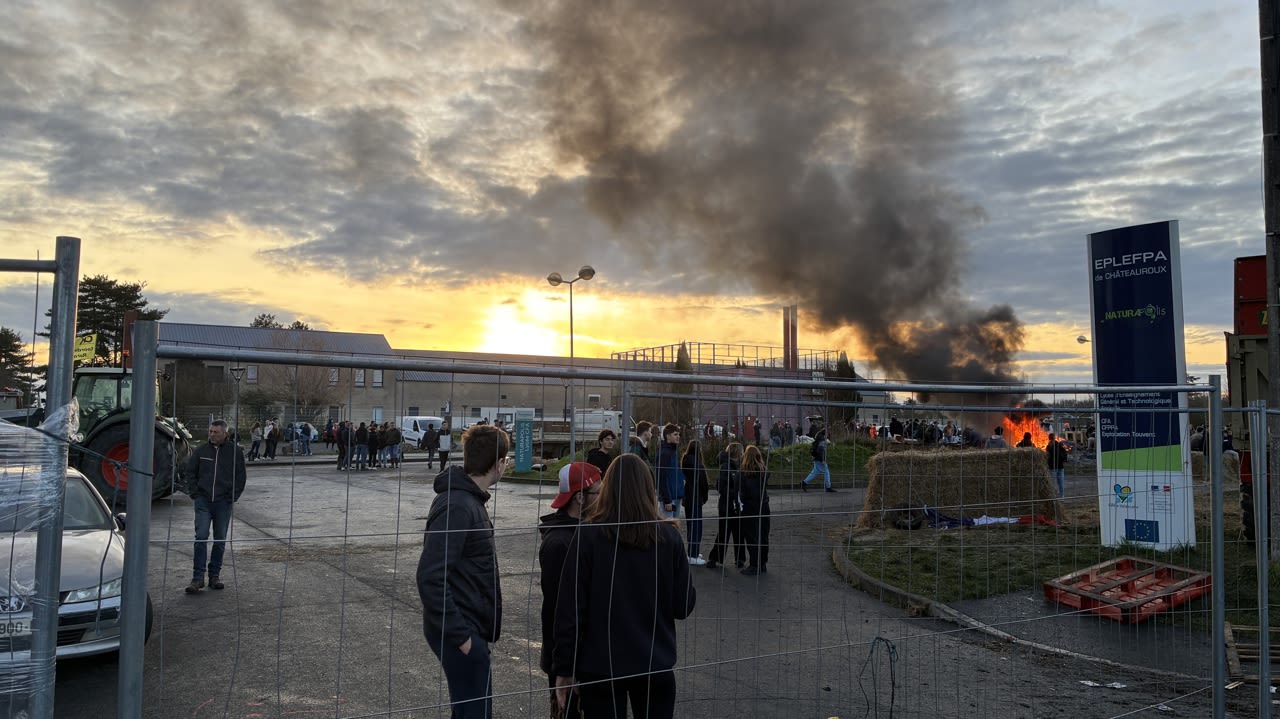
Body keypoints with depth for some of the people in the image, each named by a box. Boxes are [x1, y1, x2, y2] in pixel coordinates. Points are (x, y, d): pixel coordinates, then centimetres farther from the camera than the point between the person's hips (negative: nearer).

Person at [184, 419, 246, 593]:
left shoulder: (235, 451, 0)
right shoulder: (201, 451, 2)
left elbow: (240, 477, 5)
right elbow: (190, 472, 12)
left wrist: (232, 497, -2)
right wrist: (194, 494, 3)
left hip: (223, 502, 0)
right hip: (203, 501, 0)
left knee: (220, 540, 7)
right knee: (201, 537, -7)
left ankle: (215, 575, 18)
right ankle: (198, 578, -4)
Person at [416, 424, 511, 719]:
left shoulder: (468, 499, 9)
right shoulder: (457, 507, -22)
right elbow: (430, 577, -27)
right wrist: (459, 634, -23)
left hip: (469, 627, 10)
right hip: (460, 632, -10)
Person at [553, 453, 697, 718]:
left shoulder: (588, 535, -12)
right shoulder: (669, 537, -7)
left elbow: (569, 609, -11)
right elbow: (684, 606, -1)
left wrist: (564, 668, -2)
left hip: (600, 666, -1)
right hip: (656, 666, 2)